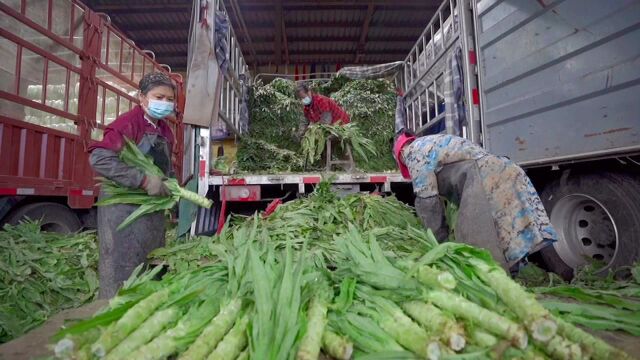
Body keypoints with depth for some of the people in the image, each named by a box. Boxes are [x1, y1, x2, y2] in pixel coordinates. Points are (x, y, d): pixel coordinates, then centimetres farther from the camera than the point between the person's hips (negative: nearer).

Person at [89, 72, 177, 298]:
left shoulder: (165, 131, 11)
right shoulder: (129, 123, -11)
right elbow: (99, 158, -22)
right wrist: (144, 180, -26)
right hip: (124, 208, -7)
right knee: (124, 270, 2)